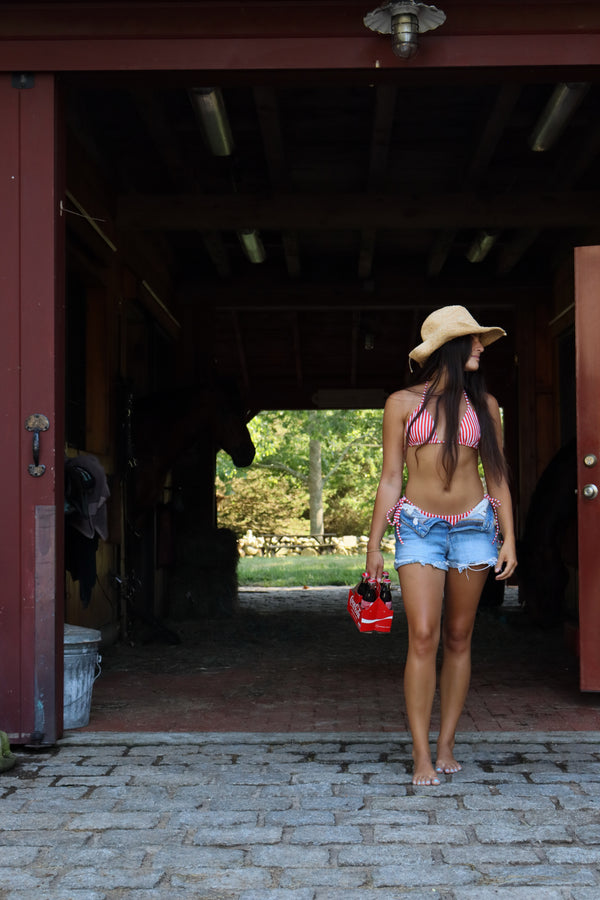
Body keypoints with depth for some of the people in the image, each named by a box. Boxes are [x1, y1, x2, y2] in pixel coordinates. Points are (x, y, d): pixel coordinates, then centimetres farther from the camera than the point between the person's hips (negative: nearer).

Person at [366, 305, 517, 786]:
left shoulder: (484, 405, 7)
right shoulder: (403, 403, 2)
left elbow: (497, 475, 11)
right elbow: (390, 479, 4)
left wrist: (509, 538, 5)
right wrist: (373, 546, 2)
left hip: (474, 525, 2)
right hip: (419, 527, -2)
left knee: (459, 638, 5)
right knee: (424, 638, -11)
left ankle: (447, 746, 13)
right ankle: (422, 755, -5)